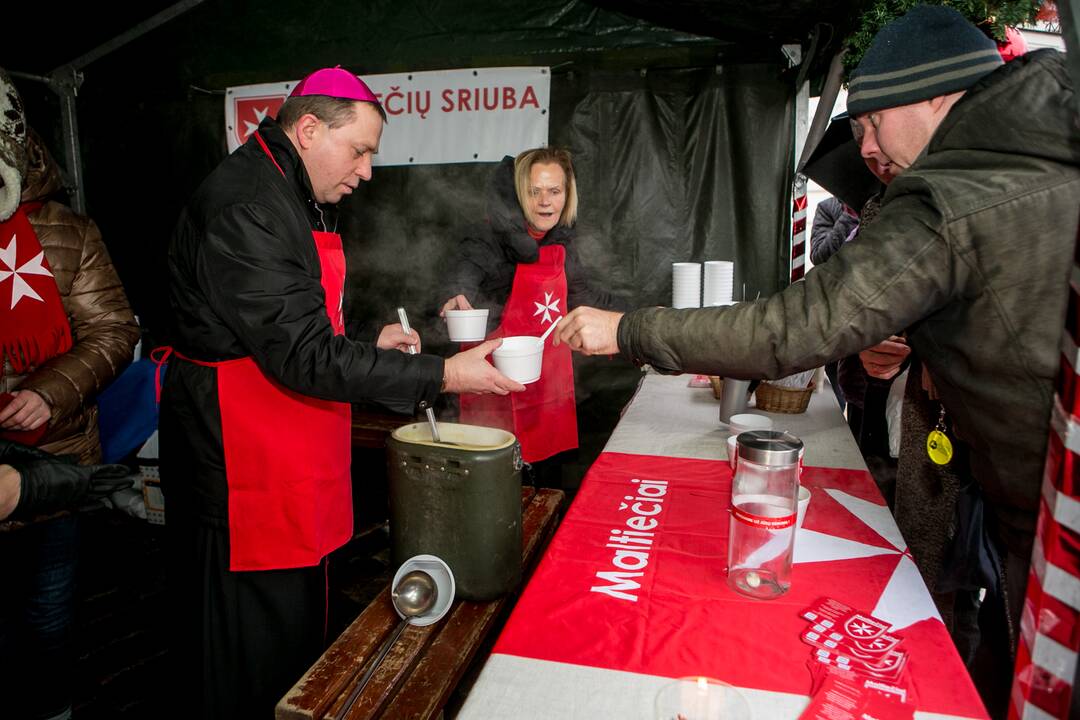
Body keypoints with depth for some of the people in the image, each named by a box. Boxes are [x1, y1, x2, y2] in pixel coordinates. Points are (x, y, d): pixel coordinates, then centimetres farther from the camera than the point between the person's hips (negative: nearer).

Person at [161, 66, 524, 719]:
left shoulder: (294, 199, 14)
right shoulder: (245, 210, -21)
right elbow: (305, 358, -26)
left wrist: (368, 346, 7)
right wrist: (443, 375, -22)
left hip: (293, 466, 10)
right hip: (243, 468, -10)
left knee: (299, 628, 22)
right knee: (253, 664, 7)